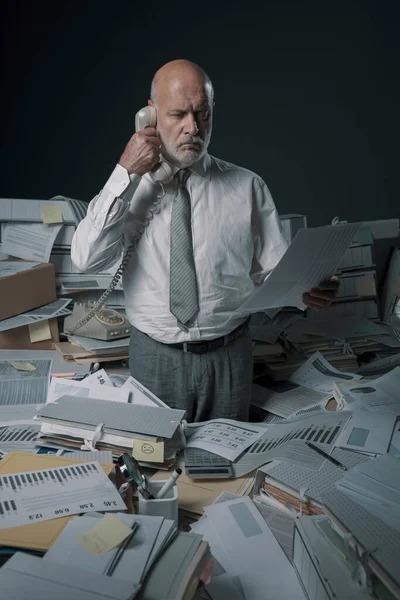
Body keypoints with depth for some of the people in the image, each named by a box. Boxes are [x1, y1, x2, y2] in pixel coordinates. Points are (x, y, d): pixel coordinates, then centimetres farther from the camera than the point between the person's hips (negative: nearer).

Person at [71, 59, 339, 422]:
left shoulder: (247, 187, -3)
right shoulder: (131, 187, -2)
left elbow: (276, 271, -3)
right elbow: (87, 259, -15)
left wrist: (309, 287, -25)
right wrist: (126, 174, -18)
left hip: (228, 355, 0)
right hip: (154, 356, 0)